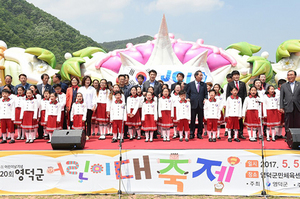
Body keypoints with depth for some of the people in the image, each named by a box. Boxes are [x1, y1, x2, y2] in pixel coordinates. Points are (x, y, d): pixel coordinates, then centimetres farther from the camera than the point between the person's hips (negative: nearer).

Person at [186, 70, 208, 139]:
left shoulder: (204, 84, 10)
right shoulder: (190, 84, 5)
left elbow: (206, 94, 9)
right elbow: (187, 93, 8)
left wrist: (205, 99, -9)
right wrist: (188, 99, -9)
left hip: (201, 105, 2)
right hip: (193, 104, -2)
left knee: (200, 120, 6)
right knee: (192, 120, 2)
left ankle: (199, 134, 14)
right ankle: (192, 134, 9)